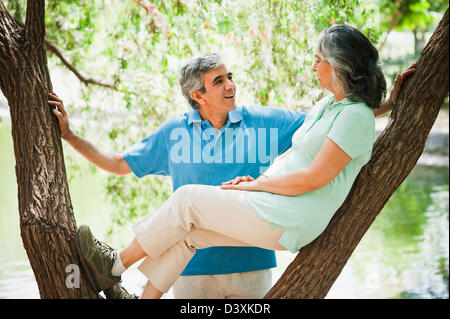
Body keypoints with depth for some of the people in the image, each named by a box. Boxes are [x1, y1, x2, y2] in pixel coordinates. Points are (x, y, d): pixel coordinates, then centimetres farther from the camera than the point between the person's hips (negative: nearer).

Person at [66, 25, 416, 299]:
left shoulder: (355, 116, -16)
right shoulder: (328, 104, 15)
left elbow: (313, 178, -19)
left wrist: (256, 185, -10)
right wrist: (257, 180, 5)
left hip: (287, 221, -9)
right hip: (274, 207, 9)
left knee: (187, 200, -10)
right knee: (186, 231, 3)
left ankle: (116, 265, 4)